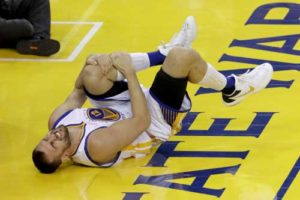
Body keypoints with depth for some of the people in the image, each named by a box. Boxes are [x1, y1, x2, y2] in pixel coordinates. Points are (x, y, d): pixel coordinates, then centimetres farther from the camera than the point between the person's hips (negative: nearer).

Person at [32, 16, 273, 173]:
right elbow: (142, 121, -33)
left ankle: (165, 54, 7)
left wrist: (90, 65, -20)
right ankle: (232, 89, 5)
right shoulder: (98, 146, -39)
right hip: (158, 118, -8)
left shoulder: (56, 121, -19)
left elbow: (78, 92, 0)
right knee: (184, 56, -28)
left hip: (126, 104, 8)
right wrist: (128, 72, -31)